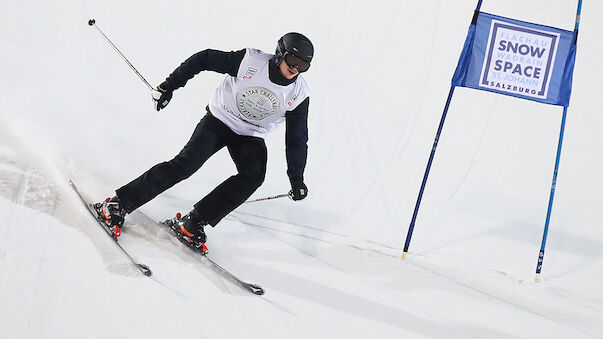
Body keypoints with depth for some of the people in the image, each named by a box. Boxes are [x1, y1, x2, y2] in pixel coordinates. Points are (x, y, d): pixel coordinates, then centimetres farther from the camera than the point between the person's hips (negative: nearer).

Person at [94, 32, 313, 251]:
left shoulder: (299, 95, -14)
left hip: (250, 137, 3)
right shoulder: (250, 62, -21)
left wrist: (296, 179, -7)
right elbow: (204, 59, -11)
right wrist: (168, 87, -9)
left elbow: (296, 138, -4)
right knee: (185, 164, -20)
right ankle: (119, 203, -15)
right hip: (219, 120, -3)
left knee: (254, 175, -26)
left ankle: (194, 222, -21)